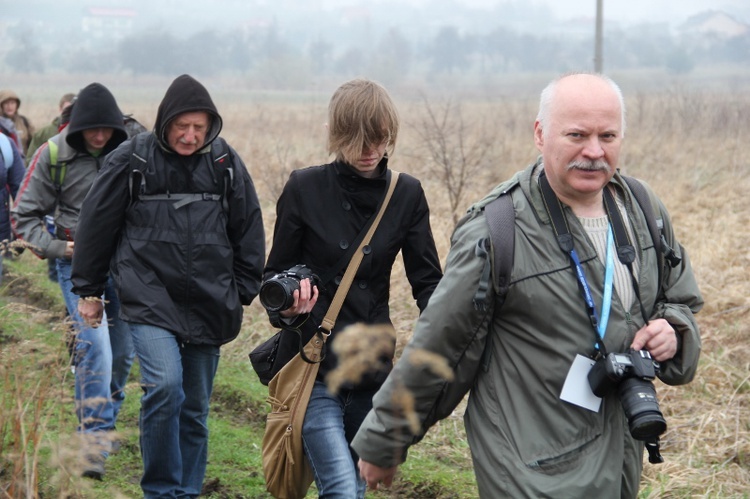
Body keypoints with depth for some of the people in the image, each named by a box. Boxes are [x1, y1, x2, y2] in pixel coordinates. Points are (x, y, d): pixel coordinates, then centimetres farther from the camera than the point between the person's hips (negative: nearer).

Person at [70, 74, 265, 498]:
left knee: (196, 407, 9)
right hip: (150, 300, -3)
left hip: (209, 305, 3)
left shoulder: (227, 164, 4)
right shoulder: (133, 160, -3)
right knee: (164, 387, -22)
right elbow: (97, 224, 5)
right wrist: (88, 290, 9)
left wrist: (242, 293, 11)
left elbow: (249, 230, 13)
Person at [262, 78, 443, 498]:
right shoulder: (305, 188, -5)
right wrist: (287, 305, -23)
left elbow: (427, 280, 0)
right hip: (314, 364, -3)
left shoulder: (407, 195, 1)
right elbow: (275, 274, 1)